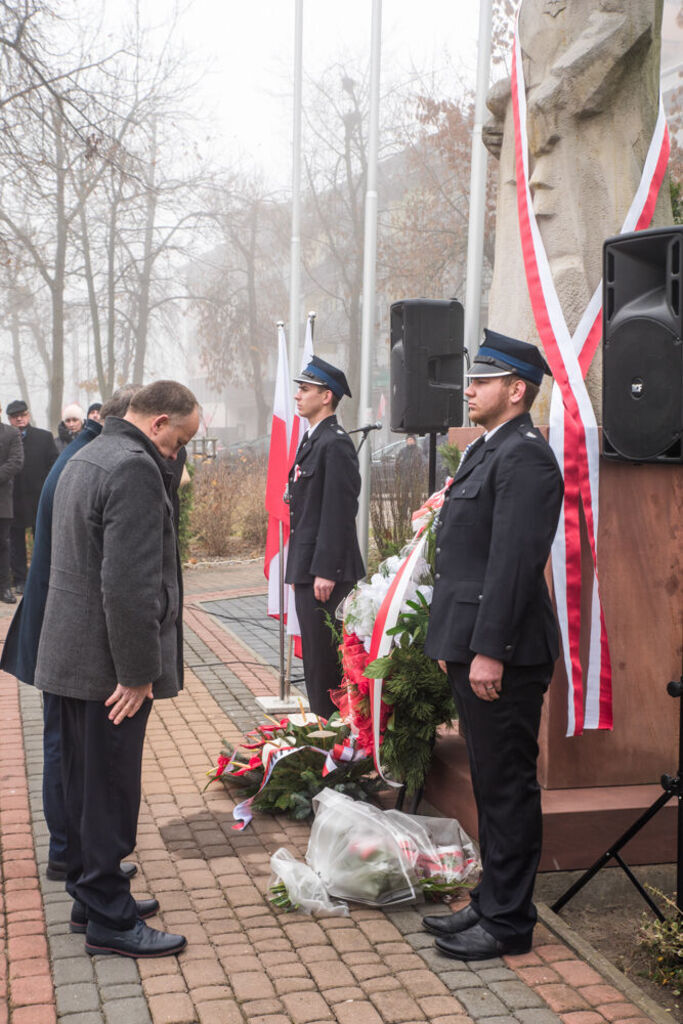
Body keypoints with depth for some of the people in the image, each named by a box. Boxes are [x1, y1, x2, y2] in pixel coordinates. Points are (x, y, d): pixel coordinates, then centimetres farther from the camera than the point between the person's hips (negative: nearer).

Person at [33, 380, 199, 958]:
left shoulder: (87, 458, 14)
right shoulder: (135, 469, -20)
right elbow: (129, 584, -26)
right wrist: (138, 672, -20)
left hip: (71, 654, 10)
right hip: (108, 665, -10)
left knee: (85, 785, 19)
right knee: (110, 791, 1)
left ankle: (90, 891, 33)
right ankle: (110, 921, 12)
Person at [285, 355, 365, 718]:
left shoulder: (335, 443, -15)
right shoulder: (311, 440, 16)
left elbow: (340, 511, -20)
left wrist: (326, 571, -22)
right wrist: (302, 567, 18)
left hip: (326, 570, -10)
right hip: (309, 568, 10)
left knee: (325, 658, -3)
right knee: (315, 656, 16)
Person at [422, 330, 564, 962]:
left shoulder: (525, 456, -15)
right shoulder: (487, 450, 17)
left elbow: (515, 560, -22)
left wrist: (489, 650, -24)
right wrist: (452, 642, 19)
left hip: (501, 654, -10)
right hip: (474, 647, 10)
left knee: (508, 786, 1)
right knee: (492, 784, 18)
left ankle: (508, 923, 13)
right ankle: (491, 902, 31)